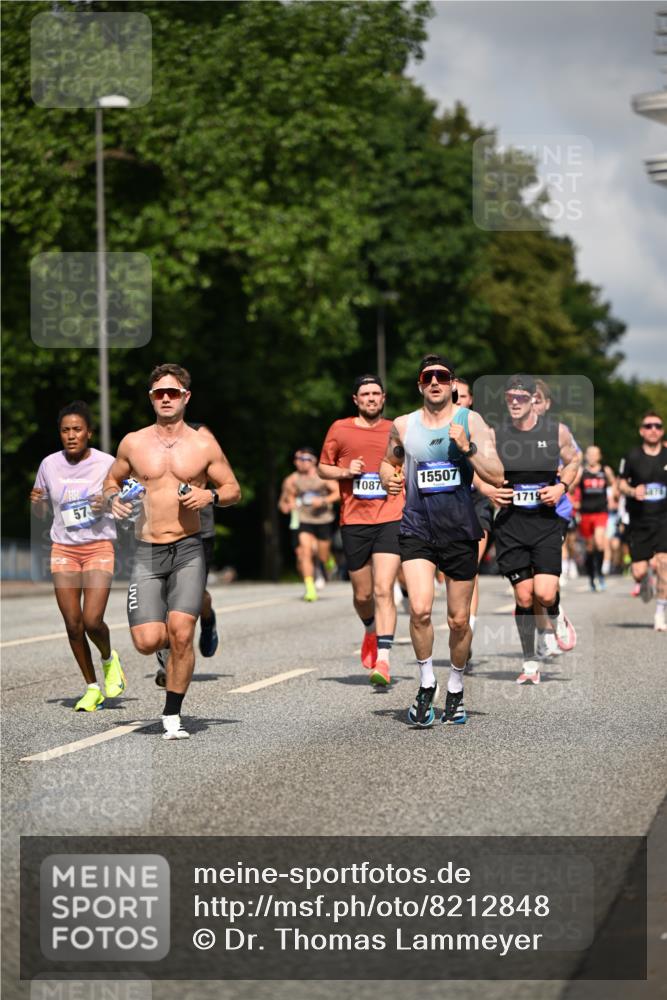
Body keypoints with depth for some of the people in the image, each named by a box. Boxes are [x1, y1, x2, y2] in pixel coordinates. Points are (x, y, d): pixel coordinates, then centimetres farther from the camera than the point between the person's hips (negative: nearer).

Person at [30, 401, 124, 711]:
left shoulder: (107, 464, -6)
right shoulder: (49, 465, 1)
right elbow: (41, 512, 13)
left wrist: (109, 502, -17)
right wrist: (36, 501, -9)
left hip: (99, 548, -3)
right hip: (63, 549, 3)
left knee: (92, 621, -15)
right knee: (73, 624, -1)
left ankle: (109, 659, 18)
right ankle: (92, 688, 15)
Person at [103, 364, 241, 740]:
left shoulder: (204, 445, 3)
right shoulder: (133, 443, 6)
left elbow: (234, 490, 9)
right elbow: (112, 480, 20)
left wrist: (211, 496, -12)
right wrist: (113, 498, -3)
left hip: (188, 551, -1)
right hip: (147, 553, 1)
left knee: (181, 634, -14)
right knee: (147, 641, -9)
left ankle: (173, 715, 3)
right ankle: (167, 647, 30)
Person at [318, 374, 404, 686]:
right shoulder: (340, 429, 7)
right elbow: (322, 468, 14)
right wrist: (345, 472, -6)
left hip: (391, 519, -1)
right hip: (353, 521, 1)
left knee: (383, 590, -14)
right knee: (362, 594, 10)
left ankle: (383, 660, -17)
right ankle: (371, 631, 43)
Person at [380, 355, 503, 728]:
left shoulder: (471, 421, -1)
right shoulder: (403, 426, 5)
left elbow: (497, 477, -7)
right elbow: (388, 461, 24)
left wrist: (467, 447, -20)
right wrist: (389, 478, 2)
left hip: (460, 530, 0)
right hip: (417, 528, 0)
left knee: (459, 620, 7)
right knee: (420, 610, -19)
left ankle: (456, 690, 28)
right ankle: (426, 684, 1)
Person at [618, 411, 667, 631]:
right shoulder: (632, 457, -2)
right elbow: (621, 482, 6)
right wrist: (632, 491, -14)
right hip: (639, 521, 0)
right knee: (639, 572, -3)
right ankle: (645, 581, 37)